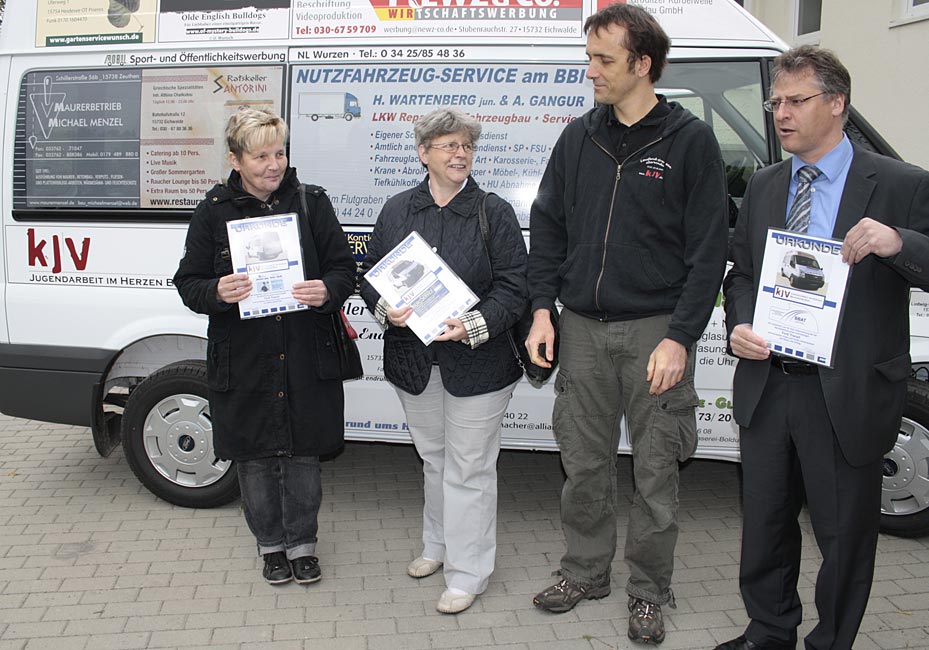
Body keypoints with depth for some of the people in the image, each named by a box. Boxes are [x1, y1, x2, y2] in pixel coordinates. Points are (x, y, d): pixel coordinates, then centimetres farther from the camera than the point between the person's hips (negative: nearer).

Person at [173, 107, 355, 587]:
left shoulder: (311, 203, 2)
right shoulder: (213, 211, 1)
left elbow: (344, 268, 3)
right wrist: (217, 292, -21)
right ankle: (270, 543, 33)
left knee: (303, 454, 9)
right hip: (242, 361, 0)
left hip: (306, 358, 0)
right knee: (255, 458, 11)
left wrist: (327, 291, -19)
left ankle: (302, 542, 30)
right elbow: (188, 282, 2)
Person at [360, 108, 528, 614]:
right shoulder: (396, 211, 5)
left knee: (468, 469, 2)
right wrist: (386, 309, -13)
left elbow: (513, 287, -9)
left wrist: (473, 325, -24)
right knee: (433, 459, 21)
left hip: (477, 364, -4)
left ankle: (467, 573, 16)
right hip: (413, 360, 4)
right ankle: (438, 545, 41)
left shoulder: (494, 212, -5)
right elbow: (370, 274, 8)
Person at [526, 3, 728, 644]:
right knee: (584, 463, 12)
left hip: (655, 331, -3)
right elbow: (547, 226, 12)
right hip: (583, 330, 4)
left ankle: (648, 593, 23)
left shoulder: (691, 141, -4)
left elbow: (708, 250, -6)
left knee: (656, 471, 5)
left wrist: (679, 338, -13)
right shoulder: (579, 137, 8)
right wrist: (543, 309, 2)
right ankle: (586, 573, 31)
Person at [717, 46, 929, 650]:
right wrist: (740, 326, -5)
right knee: (765, 523, 18)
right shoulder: (764, 186, 10)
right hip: (767, 387, 5)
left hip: (847, 397, -4)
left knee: (844, 534, 10)